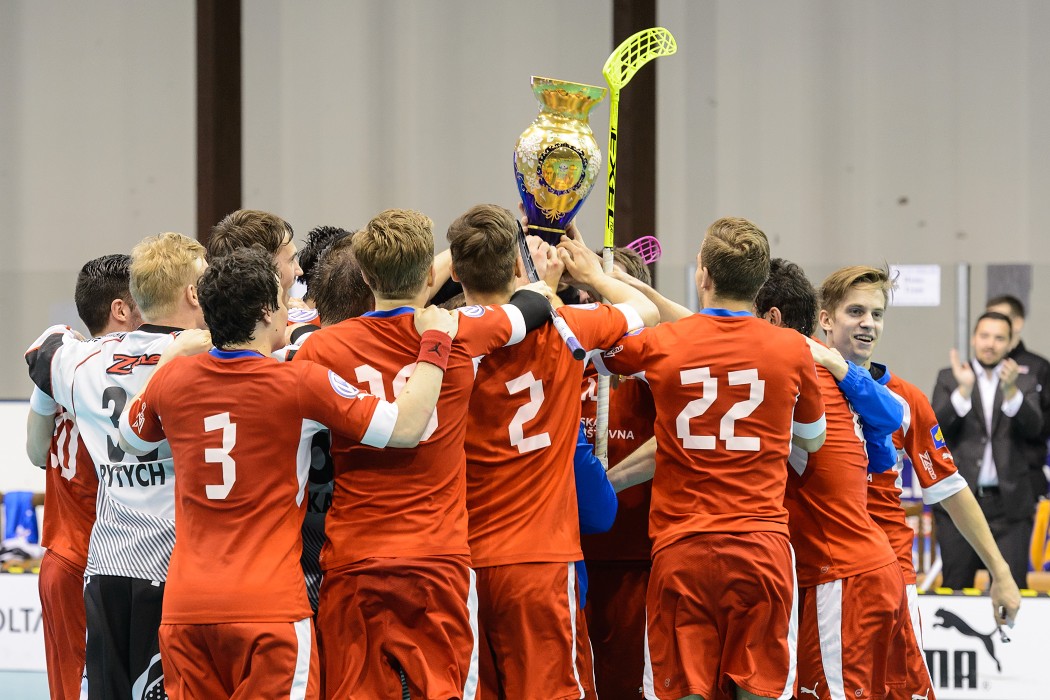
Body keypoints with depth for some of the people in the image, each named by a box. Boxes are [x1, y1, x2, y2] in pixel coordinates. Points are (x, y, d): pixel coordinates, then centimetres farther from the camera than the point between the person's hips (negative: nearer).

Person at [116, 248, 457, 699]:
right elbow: (406, 427, -7)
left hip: (184, 607, 5)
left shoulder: (171, 380, 5)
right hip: (268, 606, -5)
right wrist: (435, 342, 4)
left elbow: (129, 440, 28)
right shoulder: (301, 384, -9)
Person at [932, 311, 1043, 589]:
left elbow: (1033, 427, -7)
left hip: (1009, 502, 0)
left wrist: (1010, 390, -24)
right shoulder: (949, 379, 8)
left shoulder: (1024, 383, 9)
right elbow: (937, 427, -5)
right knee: (957, 587, 3)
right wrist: (964, 389, -20)